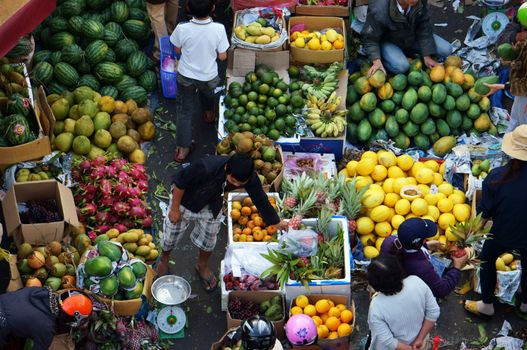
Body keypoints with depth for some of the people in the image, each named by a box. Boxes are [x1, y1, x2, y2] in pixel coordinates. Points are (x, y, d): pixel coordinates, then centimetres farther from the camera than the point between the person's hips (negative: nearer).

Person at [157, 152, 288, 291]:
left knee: (208, 238, 18)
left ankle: (202, 266, 51)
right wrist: (175, 209, -18)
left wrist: (276, 222, 2)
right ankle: (164, 259, 51)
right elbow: (179, 182, -30)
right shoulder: (206, 168, -45)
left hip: (211, 205, 3)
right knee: (172, 234, 17)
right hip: (185, 199, -3)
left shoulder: (250, 178, -30)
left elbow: (260, 199, -10)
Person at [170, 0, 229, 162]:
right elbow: (222, 56, -14)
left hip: (185, 76, -1)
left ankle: (183, 149, 21)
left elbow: (178, 50, -7)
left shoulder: (182, 29, -27)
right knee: (208, 93, 36)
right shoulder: (219, 29, -27)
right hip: (208, 77, 1)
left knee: (185, 111, 17)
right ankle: (209, 114, 65)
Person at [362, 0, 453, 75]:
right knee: (401, 66, -34)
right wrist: (376, 61, -39)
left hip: (412, 37, 5)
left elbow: (424, 28, -12)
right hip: (388, 41, -5)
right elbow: (370, 39, -24)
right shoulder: (379, 11, -36)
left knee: (446, 49, -8)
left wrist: (427, 56, -12)